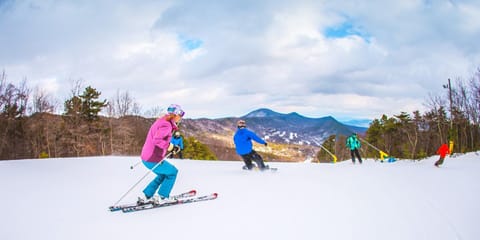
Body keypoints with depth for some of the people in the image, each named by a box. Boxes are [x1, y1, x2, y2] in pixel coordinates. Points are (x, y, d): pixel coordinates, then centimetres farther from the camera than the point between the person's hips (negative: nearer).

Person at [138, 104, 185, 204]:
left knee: (163, 175, 25)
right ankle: (162, 197, 13)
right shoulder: (167, 125, -19)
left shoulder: (162, 121, 13)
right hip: (153, 160, -10)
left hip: (146, 157, 10)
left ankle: (146, 197, 24)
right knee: (173, 172, 9)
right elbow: (157, 140, -32)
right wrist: (169, 146, -22)